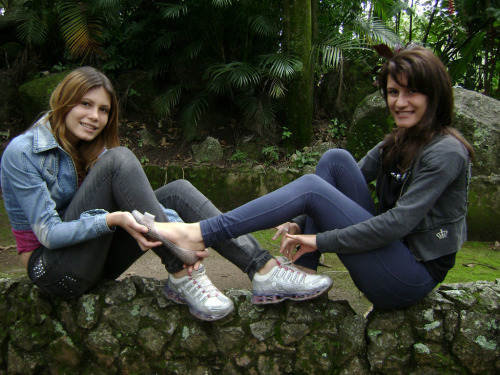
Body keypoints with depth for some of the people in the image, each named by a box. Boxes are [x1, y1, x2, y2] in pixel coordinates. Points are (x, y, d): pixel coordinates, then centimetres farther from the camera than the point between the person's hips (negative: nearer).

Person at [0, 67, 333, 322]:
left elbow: (140, 201, -3)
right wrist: (112, 218, -35)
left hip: (97, 254, 7)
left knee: (176, 192, -13)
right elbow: (49, 233, -19)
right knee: (119, 159, -25)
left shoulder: (92, 150, 8)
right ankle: (182, 277, -28)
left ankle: (265, 270, -25)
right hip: (53, 267, -6)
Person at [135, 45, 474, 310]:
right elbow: (343, 185, 7)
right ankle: (304, 274, -9)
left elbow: (398, 222, -23)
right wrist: (302, 222, -8)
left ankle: (198, 234, -21)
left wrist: (321, 240, -20)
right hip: (389, 245, 8)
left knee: (311, 186, -21)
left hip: (414, 276, -8)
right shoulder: (399, 143, 11)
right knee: (335, 159, -7)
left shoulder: (446, 151, -15)